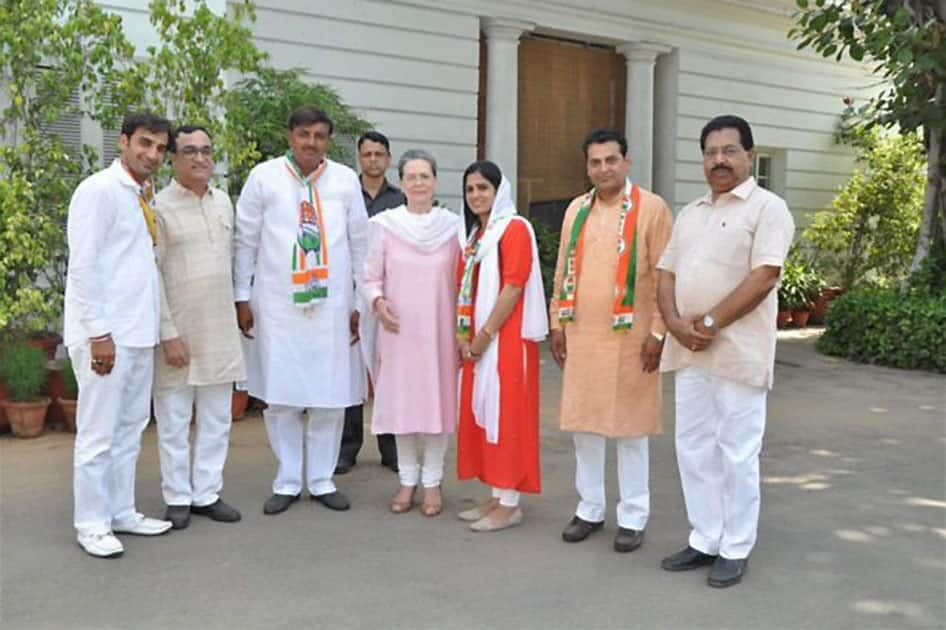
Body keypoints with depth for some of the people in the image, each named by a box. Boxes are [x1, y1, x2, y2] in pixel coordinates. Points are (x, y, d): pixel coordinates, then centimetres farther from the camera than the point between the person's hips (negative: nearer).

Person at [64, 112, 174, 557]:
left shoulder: (145, 196, 14)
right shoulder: (99, 190, -10)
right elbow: (83, 266, -15)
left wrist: (151, 325, 11)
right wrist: (99, 332, -19)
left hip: (138, 333, 8)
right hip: (105, 334, -8)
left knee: (130, 428, 14)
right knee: (98, 433, 0)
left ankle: (121, 512, 25)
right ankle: (92, 524, 11)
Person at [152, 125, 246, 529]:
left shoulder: (223, 201, 10)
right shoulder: (159, 206, -7)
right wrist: (168, 334, -13)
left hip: (221, 329, 5)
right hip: (178, 330, -5)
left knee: (217, 419, 10)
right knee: (174, 421, 4)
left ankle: (207, 493, 20)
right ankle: (178, 498, 16)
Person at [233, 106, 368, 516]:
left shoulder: (346, 180, 4)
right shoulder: (264, 177, 1)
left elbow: (359, 244, 8)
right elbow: (245, 240, 4)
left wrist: (362, 303, 7)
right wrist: (242, 297, 2)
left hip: (332, 305, 1)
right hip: (276, 305, -1)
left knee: (330, 395, 4)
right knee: (279, 395, 4)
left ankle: (322, 480, 19)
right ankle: (287, 481, 18)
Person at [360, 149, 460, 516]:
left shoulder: (452, 226, 1)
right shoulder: (385, 225, 0)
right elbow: (370, 278, 4)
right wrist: (378, 301, -16)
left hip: (438, 330, 0)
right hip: (398, 330, 0)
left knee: (437, 399, 4)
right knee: (401, 400, 6)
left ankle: (432, 482, 17)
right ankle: (407, 479, 21)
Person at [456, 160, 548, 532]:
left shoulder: (515, 228, -9)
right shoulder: (473, 234, 16)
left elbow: (513, 288, -17)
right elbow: (465, 289, 16)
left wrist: (485, 334, -16)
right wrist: (464, 336, 4)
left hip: (507, 338, -9)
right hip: (478, 340, 9)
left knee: (506, 414, -6)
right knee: (481, 413, 10)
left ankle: (510, 505, 2)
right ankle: (497, 497, 19)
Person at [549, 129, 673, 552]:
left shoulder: (651, 208, -5)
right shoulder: (576, 209, 10)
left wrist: (658, 333, -11)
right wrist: (557, 324, 9)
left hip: (629, 338, -5)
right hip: (581, 335, 5)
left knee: (629, 427, 4)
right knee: (583, 424, 11)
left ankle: (633, 516, 16)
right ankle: (590, 508, 25)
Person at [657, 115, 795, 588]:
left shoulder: (767, 208, -4)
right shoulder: (689, 214, 16)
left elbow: (764, 277, -14)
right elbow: (667, 274, 13)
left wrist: (710, 323, -15)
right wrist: (676, 324, -6)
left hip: (738, 352, -6)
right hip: (689, 352, 7)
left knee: (736, 453, 2)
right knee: (694, 449, 11)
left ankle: (735, 549, 14)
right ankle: (705, 540, 23)